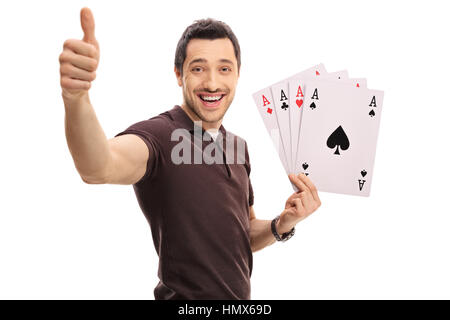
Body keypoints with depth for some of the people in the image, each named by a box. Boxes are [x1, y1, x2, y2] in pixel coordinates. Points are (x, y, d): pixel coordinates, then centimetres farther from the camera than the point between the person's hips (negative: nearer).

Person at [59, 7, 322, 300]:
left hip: (241, 296, 7)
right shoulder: (158, 135, -19)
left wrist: (284, 223, -9)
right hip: (185, 296, -6)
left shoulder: (238, 145, 2)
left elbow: (246, 237, 10)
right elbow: (99, 168, -41)